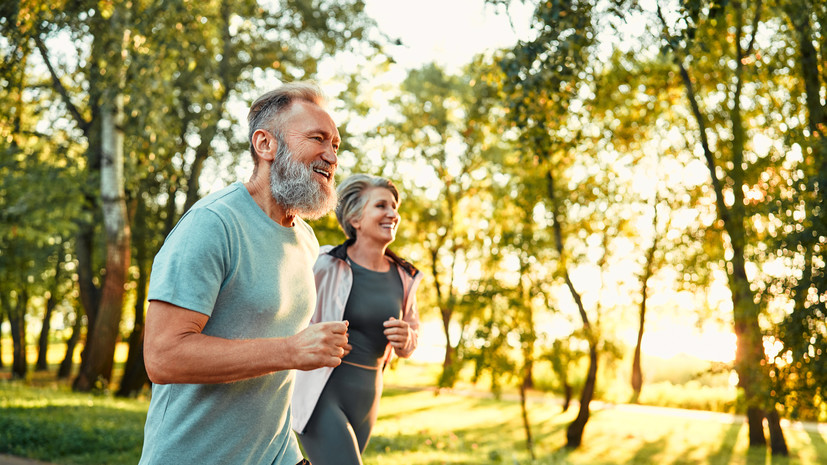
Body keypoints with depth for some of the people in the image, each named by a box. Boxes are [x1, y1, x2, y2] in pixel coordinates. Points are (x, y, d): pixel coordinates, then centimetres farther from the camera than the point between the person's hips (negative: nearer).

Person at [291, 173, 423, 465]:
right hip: (320, 396, -6)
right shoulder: (325, 266, -11)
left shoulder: (403, 277, 6)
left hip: (365, 398, 7)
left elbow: (411, 340, 16)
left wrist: (406, 339, -5)